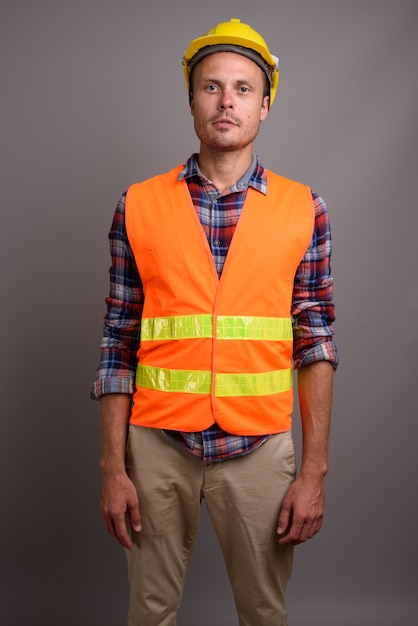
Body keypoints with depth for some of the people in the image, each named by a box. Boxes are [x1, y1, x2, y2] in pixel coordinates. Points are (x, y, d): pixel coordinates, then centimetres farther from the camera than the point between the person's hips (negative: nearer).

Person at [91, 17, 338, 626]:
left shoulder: (303, 209, 0)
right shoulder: (139, 206, 0)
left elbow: (315, 341, 0)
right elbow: (119, 343, 1)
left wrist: (315, 472, -4)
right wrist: (113, 468, -1)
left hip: (259, 446, 0)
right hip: (157, 443, 0)